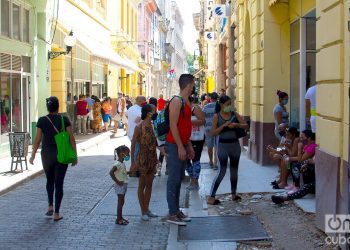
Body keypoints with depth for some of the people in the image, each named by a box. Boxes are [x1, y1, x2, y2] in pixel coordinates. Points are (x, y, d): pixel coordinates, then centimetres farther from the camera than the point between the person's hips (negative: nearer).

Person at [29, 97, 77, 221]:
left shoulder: (42, 120, -4)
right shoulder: (64, 119, -6)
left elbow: (37, 140, -3)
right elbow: (71, 138, -6)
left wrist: (33, 155, 7)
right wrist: (75, 155, 0)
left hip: (47, 155, 1)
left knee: (49, 180, 24)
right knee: (59, 183, 4)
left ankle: (50, 206, 18)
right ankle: (56, 213, 5)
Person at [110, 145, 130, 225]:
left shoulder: (122, 163, 10)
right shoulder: (117, 164, -20)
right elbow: (111, 172, -30)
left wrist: (129, 172, 11)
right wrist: (117, 182, -25)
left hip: (124, 185, 9)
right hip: (120, 185, -9)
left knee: (121, 202, 15)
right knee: (120, 202, -4)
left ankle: (120, 218, 24)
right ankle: (118, 219, 3)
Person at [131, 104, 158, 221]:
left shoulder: (153, 126, 6)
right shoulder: (139, 127, -13)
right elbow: (133, 144, -10)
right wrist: (134, 162, -12)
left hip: (152, 160, 7)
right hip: (142, 159, -6)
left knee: (149, 184, 14)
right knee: (142, 185, 4)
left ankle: (147, 209, 25)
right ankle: (143, 211, 13)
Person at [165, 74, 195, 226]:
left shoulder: (186, 102, 16)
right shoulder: (177, 101, -15)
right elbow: (173, 125, -20)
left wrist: (189, 146, 20)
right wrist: (180, 147, -22)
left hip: (182, 145, 10)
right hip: (174, 146, -10)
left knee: (178, 179, 14)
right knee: (173, 180, -5)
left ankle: (177, 210, 22)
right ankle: (172, 214, 0)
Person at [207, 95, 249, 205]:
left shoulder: (234, 114, 4)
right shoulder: (217, 116, -4)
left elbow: (246, 126, 2)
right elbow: (213, 133, -11)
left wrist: (237, 124, -17)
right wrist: (224, 125, -20)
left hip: (235, 144, 5)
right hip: (223, 145, -4)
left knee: (234, 170, 14)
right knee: (222, 171, -11)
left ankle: (234, 194, 29)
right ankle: (211, 197, -7)